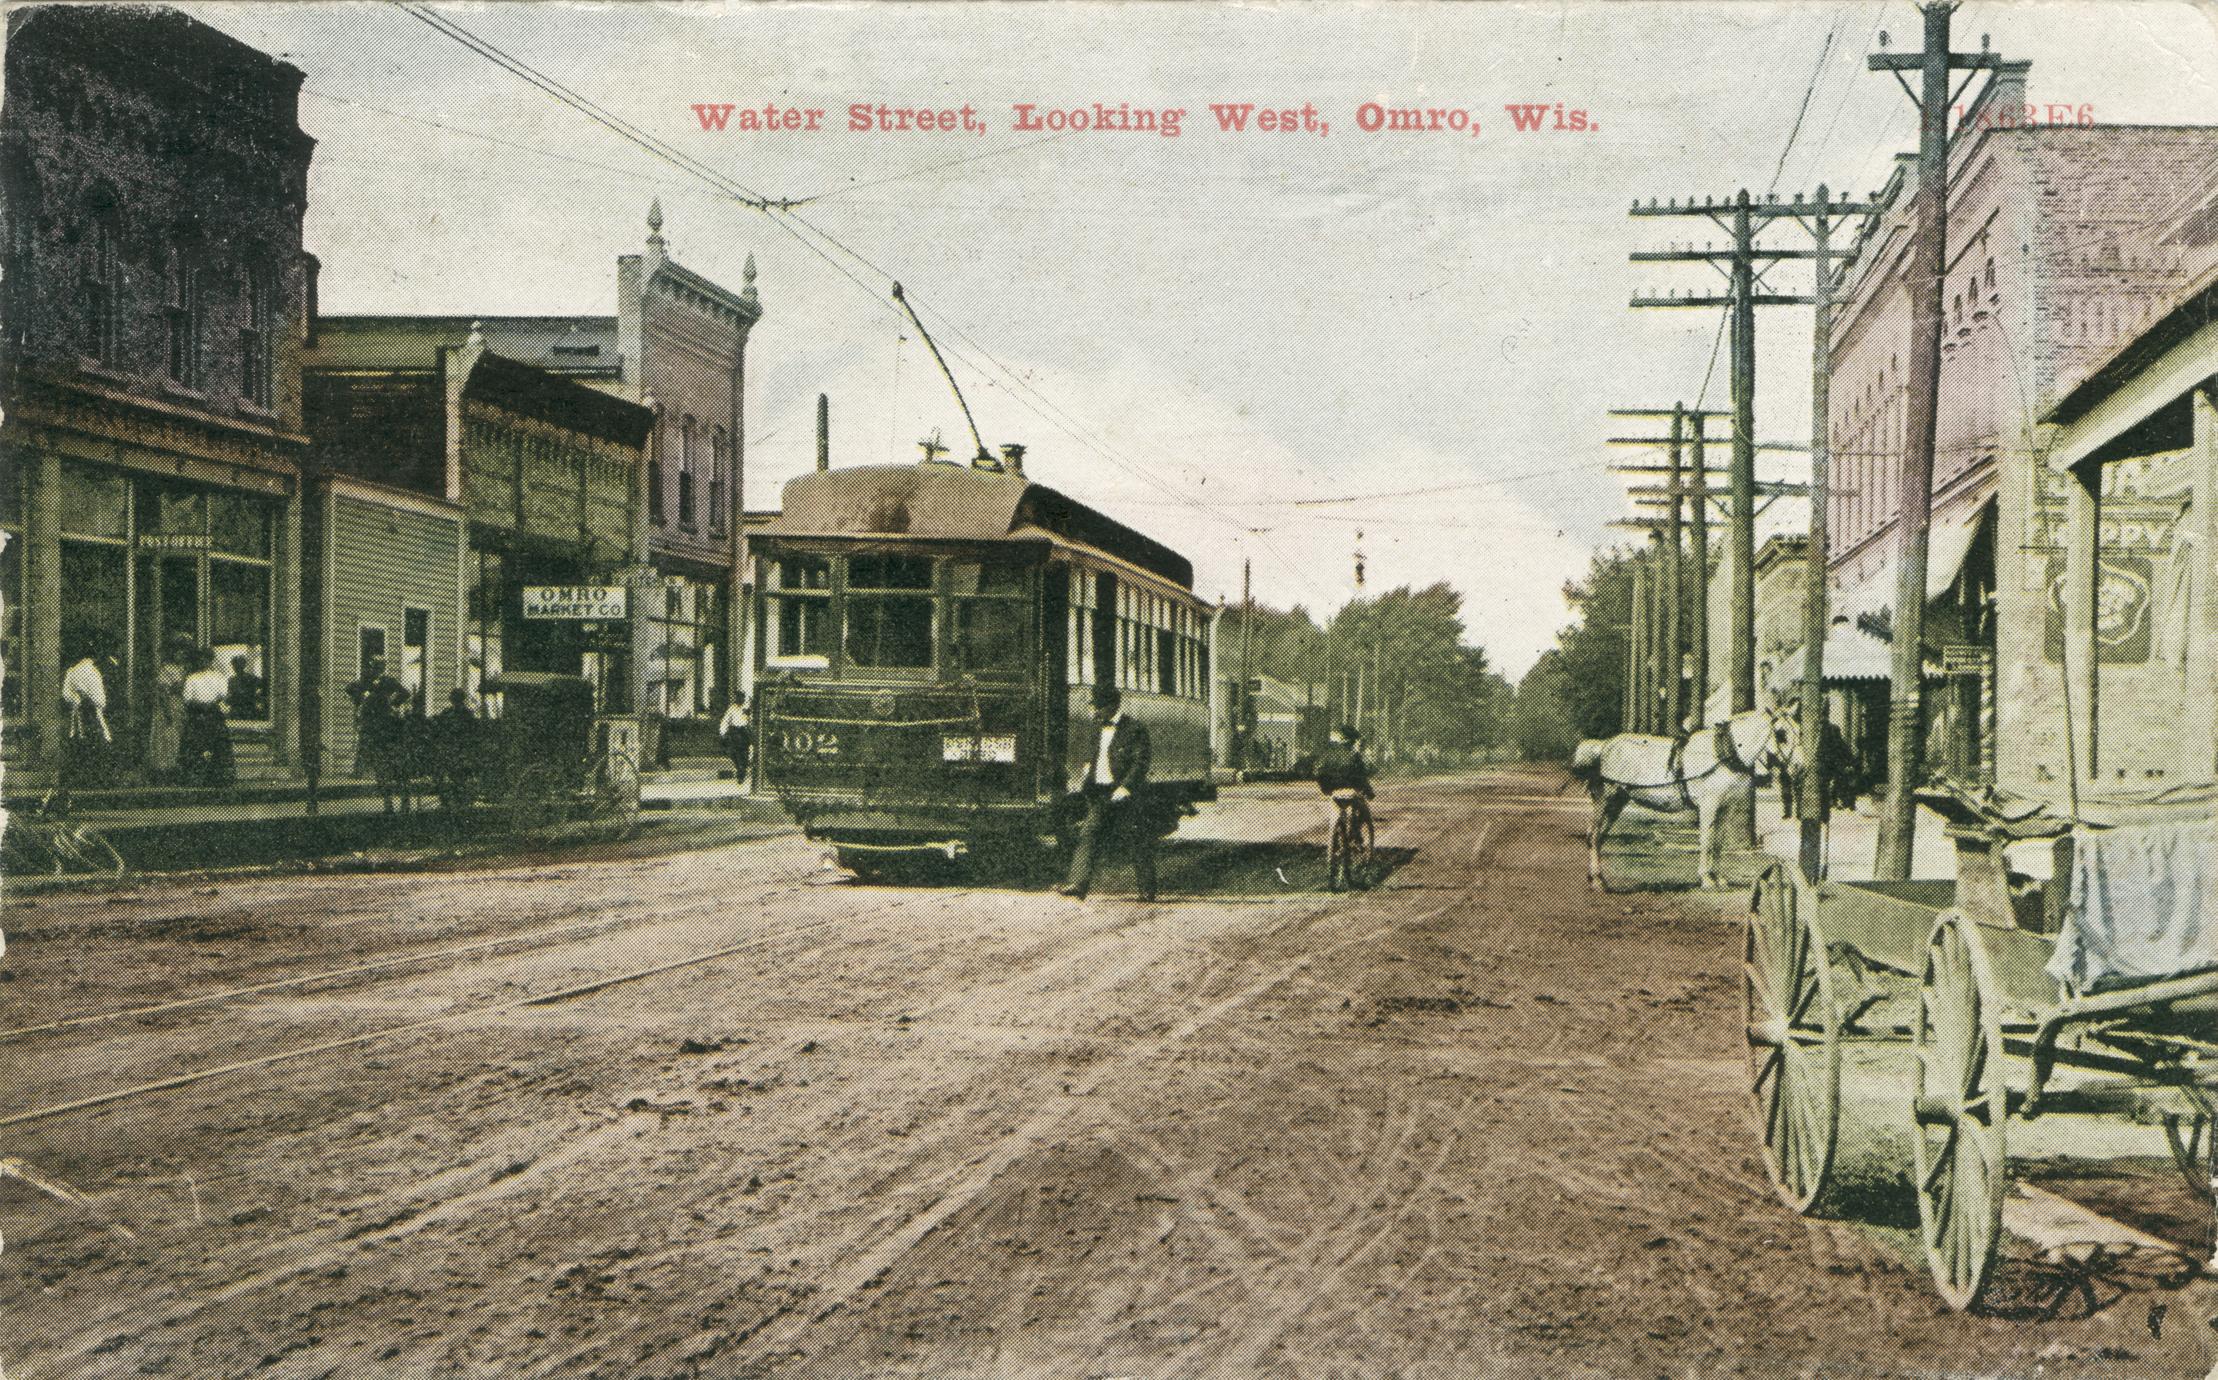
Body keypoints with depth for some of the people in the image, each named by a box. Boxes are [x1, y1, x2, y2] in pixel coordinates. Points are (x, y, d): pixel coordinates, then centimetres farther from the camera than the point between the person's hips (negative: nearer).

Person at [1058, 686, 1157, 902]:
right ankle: (1077, 884, -14)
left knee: (1140, 842, 2)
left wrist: (1124, 788, -20)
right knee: (1088, 835, -7)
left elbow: (1140, 762, -13)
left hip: (1126, 795, -6)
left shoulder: (1135, 729, -7)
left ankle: (1147, 889, 12)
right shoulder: (1099, 731, 16)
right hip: (1101, 795, 6)